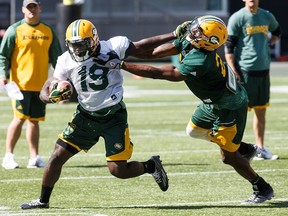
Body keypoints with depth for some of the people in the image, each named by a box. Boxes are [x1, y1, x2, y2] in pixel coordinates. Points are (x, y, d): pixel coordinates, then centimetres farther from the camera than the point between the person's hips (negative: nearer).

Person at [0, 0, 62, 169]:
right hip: (21, 83, -4)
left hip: (40, 84, 4)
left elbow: (56, 57, 16)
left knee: (34, 120, 7)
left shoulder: (49, 31, 10)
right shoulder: (15, 30, -1)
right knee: (20, 118, -9)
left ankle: (34, 157, 11)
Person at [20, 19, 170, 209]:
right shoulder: (67, 61, -7)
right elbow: (45, 91, -6)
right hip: (86, 116, 3)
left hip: (114, 117, -3)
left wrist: (171, 37, -1)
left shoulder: (113, 48, -14)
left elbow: (140, 47, -1)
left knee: (118, 170, -7)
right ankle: (43, 200, 16)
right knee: (58, 156, -1)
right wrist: (52, 97, -30)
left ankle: (151, 166, 22)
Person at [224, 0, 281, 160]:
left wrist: (269, 43, 13)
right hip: (245, 70, -6)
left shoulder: (267, 16, 9)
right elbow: (229, 47, -9)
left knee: (261, 110, 12)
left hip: (263, 69, 6)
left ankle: (260, 148, 19)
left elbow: (276, 31, 32)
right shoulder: (237, 18, -7)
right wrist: (234, 73, -15)